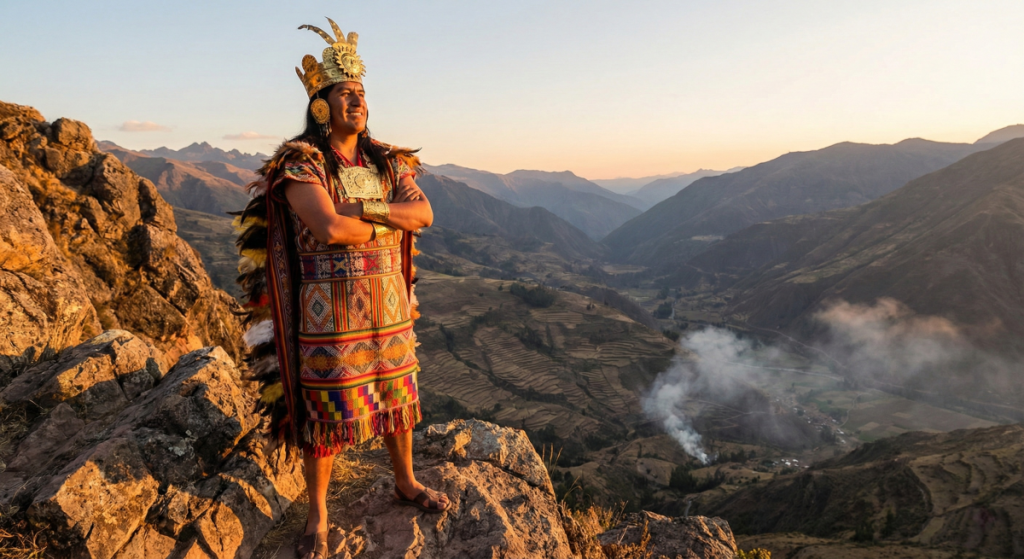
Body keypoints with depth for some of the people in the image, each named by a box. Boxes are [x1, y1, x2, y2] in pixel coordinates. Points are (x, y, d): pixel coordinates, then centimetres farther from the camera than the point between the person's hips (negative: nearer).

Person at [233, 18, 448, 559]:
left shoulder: (388, 162, 8)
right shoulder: (300, 164, -10)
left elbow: (423, 213, -6)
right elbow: (329, 229, -25)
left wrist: (367, 209, -20)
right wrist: (391, 222, -11)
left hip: (389, 303, 5)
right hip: (329, 308, -5)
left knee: (396, 397, 17)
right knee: (325, 410, 5)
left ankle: (405, 482, 39)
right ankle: (317, 515, 25)